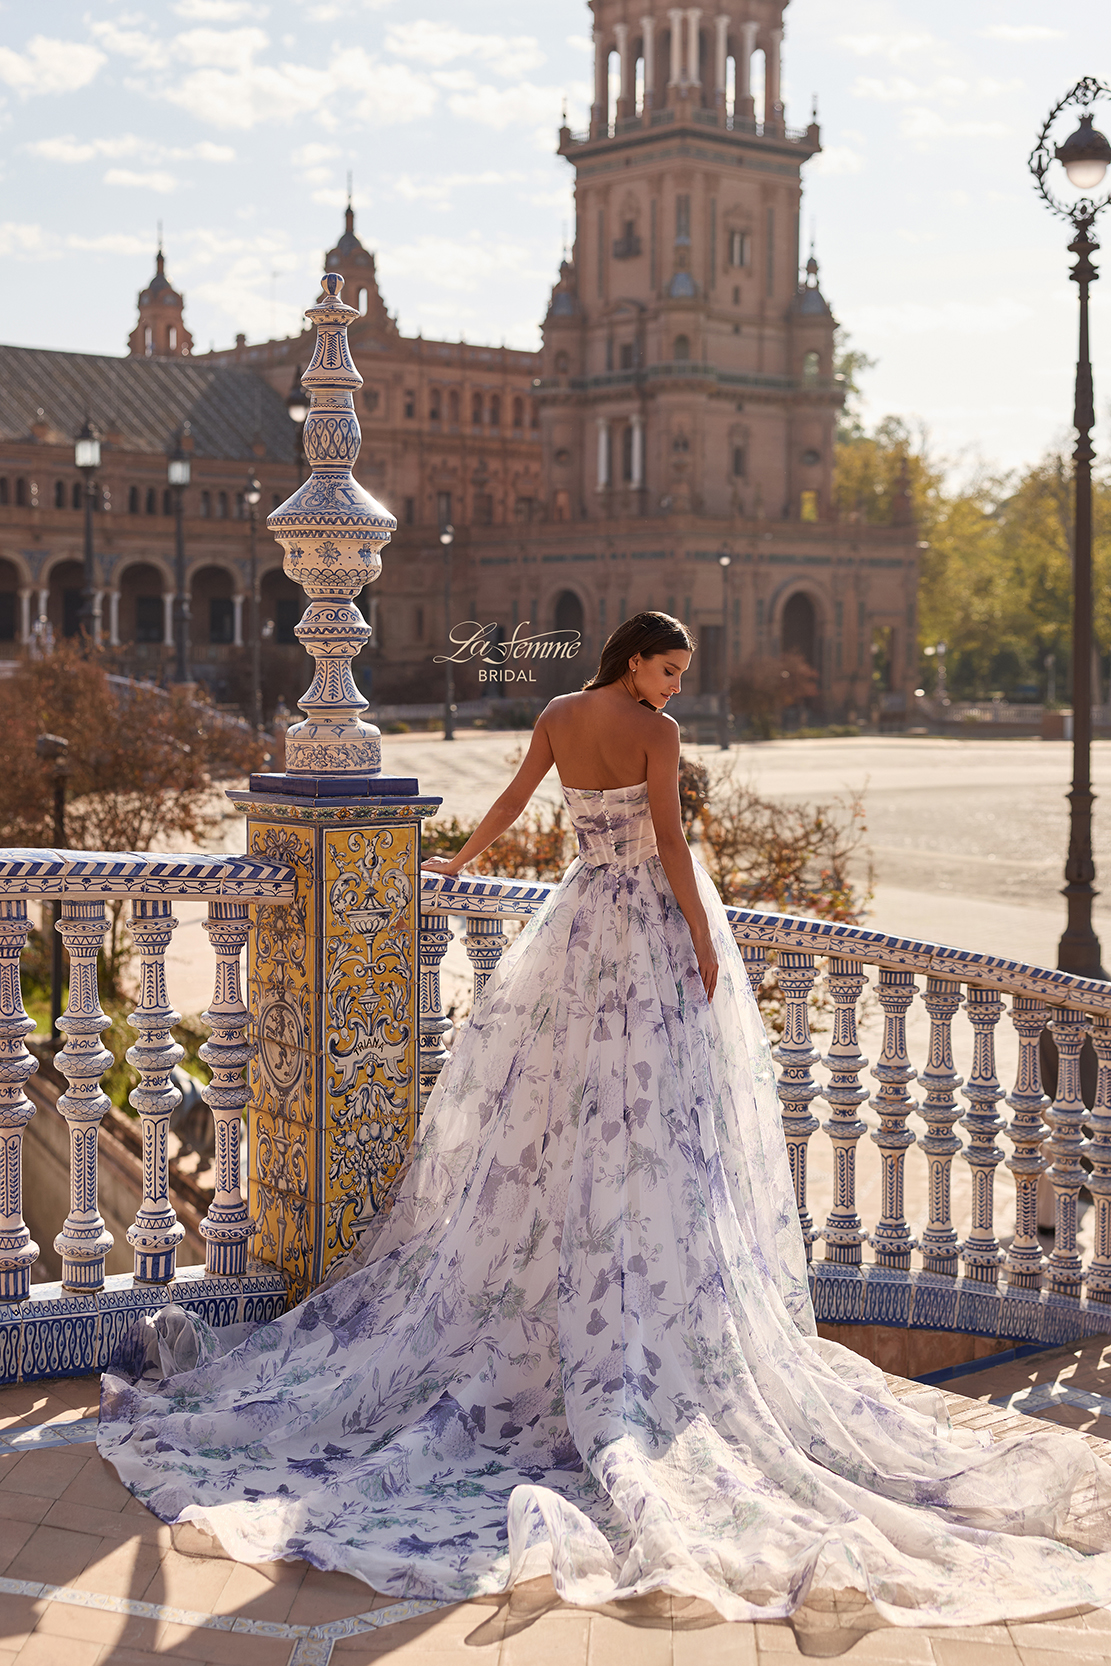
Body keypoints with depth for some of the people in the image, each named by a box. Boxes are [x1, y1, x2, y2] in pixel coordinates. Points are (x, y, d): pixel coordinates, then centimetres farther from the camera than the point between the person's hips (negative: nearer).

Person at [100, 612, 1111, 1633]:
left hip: (585, 920, 6)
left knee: (549, 1104, 14)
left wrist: (461, 861, 35)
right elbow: (669, 841, -17)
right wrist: (704, 938, -12)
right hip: (658, 926, -6)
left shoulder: (558, 718, 6)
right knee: (660, 1117, -2)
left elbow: (513, 800, 19)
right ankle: (653, 1327, 2)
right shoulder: (656, 733, -12)